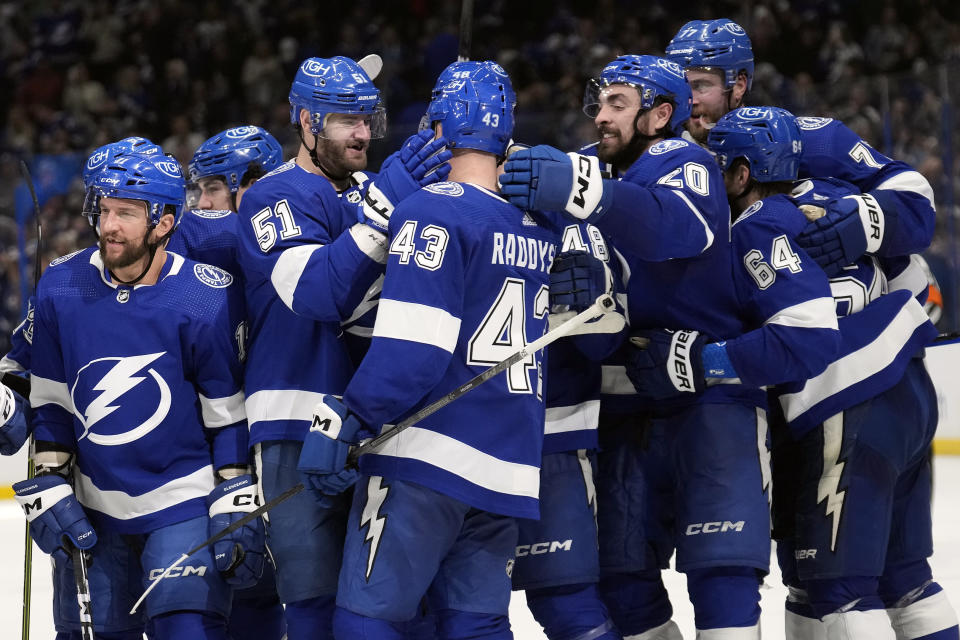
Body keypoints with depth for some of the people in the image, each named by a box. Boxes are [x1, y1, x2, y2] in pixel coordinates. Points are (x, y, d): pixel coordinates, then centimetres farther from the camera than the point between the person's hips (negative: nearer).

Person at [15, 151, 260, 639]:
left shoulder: (205, 300, -15)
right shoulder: (62, 287, -5)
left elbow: (231, 411, -8)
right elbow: (50, 400, 6)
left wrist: (237, 506, -10)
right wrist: (48, 485, 2)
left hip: (185, 503, -4)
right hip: (95, 508, 4)